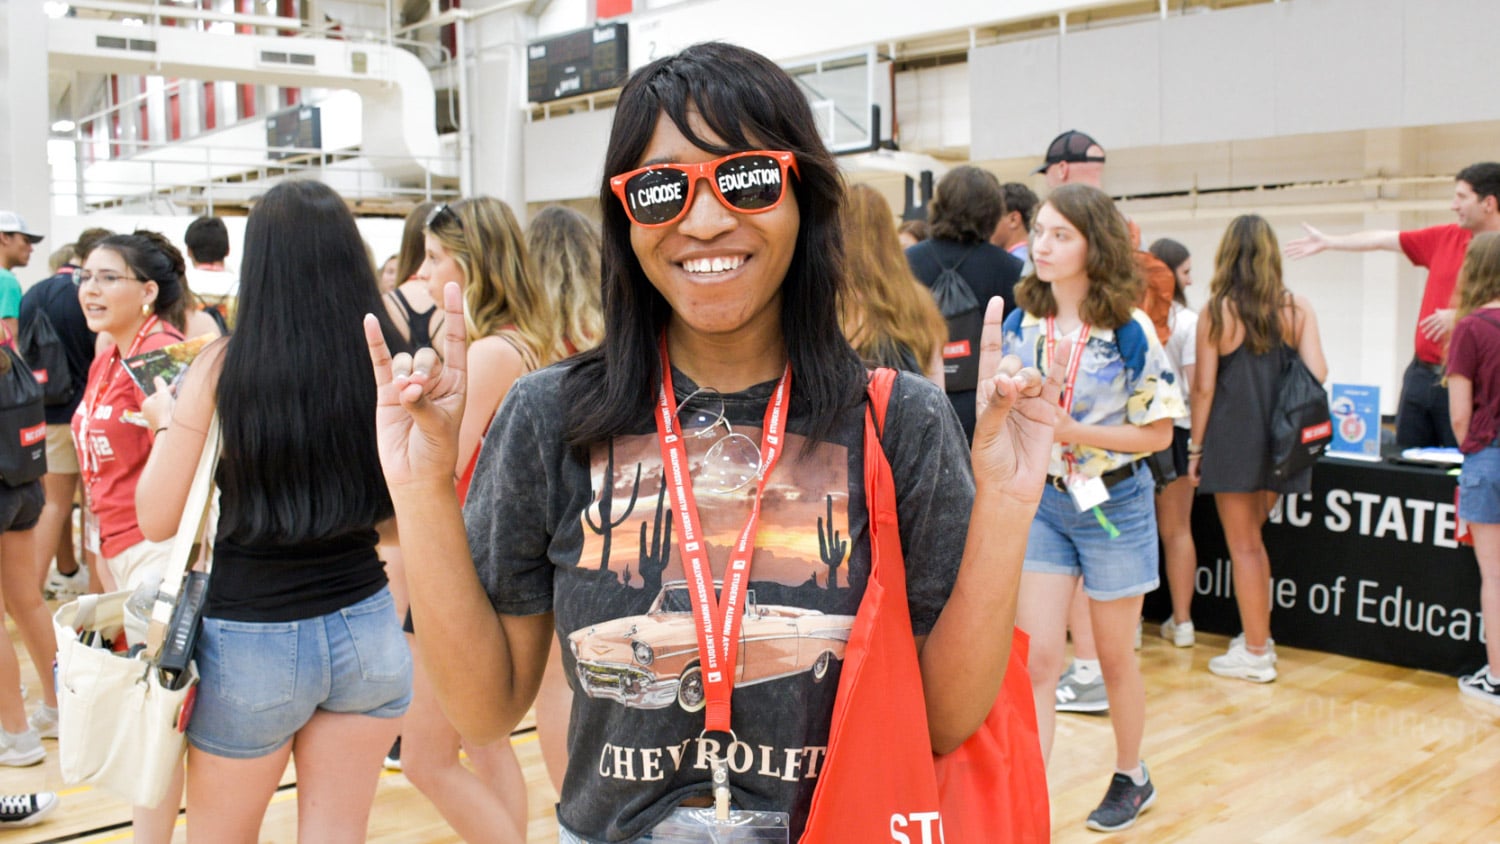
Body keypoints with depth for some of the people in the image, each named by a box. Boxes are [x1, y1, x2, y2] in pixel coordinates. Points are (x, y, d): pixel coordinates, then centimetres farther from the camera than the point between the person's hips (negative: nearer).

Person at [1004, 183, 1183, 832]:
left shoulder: (1131, 331, -13)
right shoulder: (1019, 325, -1)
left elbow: (1158, 431, -11)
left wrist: (1076, 432, -21)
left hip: (1112, 503, -3)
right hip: (1040, 501, 3)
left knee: (1115, 657, 14)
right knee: (1035, 661, -3)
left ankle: (1131, 778, 37)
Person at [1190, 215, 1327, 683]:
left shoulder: (1216, 312, -7)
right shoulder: (1298, 307, -1)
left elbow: (1204, 387, -7)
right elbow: (1317, 373, -6)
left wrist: (1196, 446, 1)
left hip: (1233, 439, -4)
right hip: (1279, 442, 4)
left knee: (1244, 545, 5)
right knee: (1251, 537, 20)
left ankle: (1256, 653, 12)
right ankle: (1257, 637, 27)